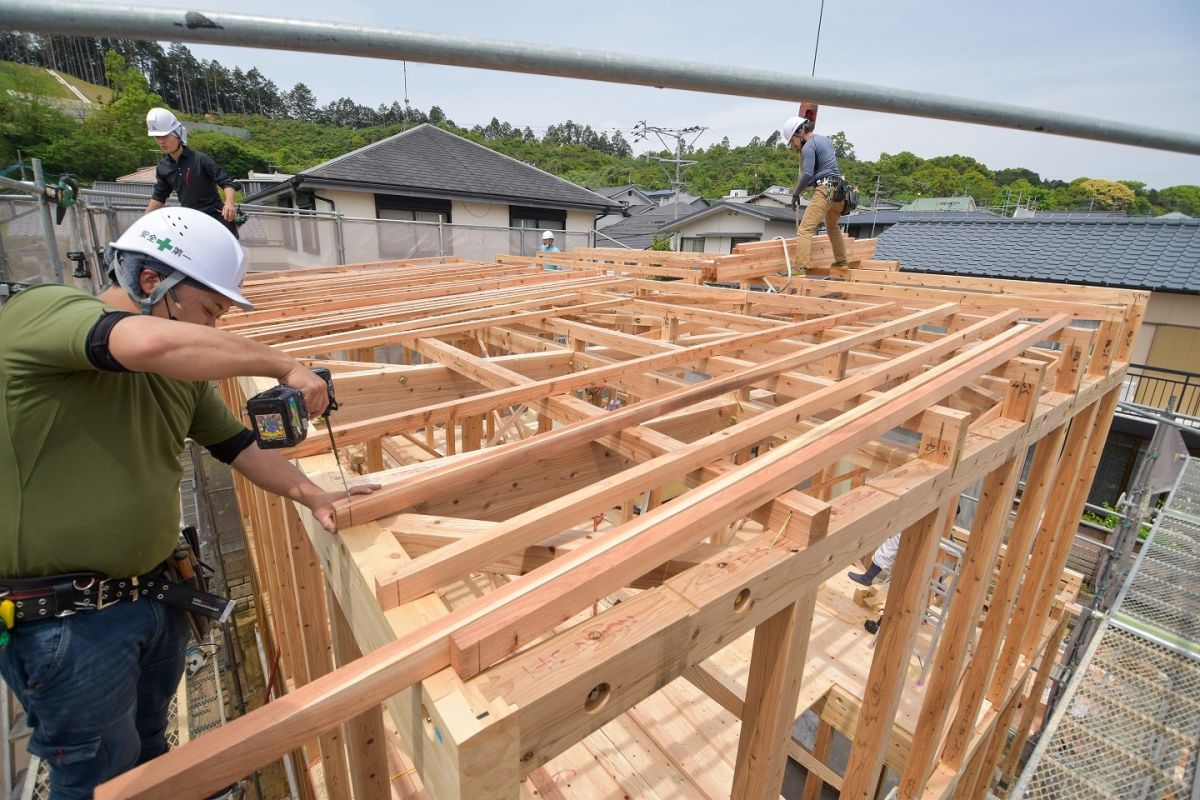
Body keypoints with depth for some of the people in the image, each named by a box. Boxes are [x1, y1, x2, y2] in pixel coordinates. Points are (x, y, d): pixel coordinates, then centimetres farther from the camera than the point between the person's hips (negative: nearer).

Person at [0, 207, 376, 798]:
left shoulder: (180, 371, 3)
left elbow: (240, 446, 7)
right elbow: (154, 343, -41)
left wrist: (311, 495, -4)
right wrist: (284, 365, -30)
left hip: (157, 592, 7)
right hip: (66, 622, -7)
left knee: (147, 745, 28)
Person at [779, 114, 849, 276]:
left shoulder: (808, 147, -7)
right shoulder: (825, 140, 20)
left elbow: (807, 175, -17)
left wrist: (796, 194, -7)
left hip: (824, 190, -9)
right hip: (838, 188, 10)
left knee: (805, 229, -17)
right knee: (832, 226, 28)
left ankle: (799, 267, -29)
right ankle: (841, 260, 38)